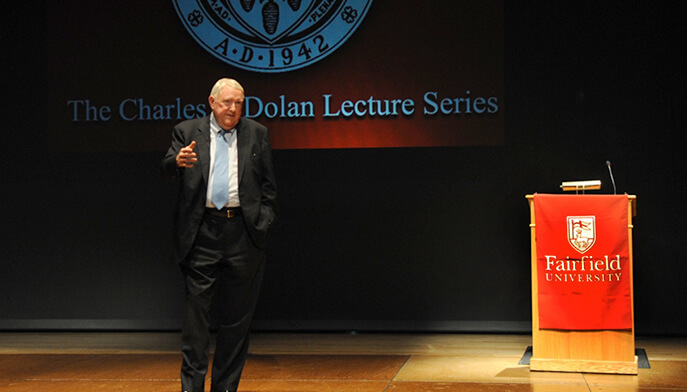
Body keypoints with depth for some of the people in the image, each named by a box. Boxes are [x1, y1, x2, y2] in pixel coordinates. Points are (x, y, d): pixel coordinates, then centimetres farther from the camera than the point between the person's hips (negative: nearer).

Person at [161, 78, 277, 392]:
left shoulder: (257, 134, 11)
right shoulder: (187, 131, 8)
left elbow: (268, 184, 11)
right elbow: (166, 169, -4)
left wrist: (264, 222, 0)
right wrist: (178, 161, -27)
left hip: (243, 234, 1)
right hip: (202, 233, -1)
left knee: (237, 315, 7)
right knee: (196, 310, -1)